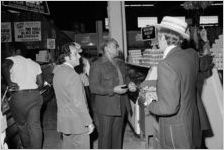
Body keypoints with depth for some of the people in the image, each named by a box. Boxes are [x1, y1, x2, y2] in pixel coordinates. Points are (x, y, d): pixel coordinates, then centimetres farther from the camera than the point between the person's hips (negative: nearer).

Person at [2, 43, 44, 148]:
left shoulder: (12, 60, 0)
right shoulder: (34, 64, 16)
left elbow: (5, 66, -25)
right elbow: (40, 83, 13)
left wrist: (9, 82, -21)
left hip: (18, 97, -4)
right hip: (35, 95, 4)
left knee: (22, 125, 15)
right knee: (35, 125, 5)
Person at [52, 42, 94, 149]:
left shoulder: (57, 72, 6)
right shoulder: (73, 76, -22)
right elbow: (79, 103, -21)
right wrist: (89, 122, -15)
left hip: (63, 120, 9)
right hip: (77, 122, -9)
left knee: (67, 146, 19)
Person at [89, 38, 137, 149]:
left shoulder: (120, 63, 13)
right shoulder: (97, 65, -10)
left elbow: (125, 78, 24)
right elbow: (93, 88, -15)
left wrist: (130, 84, 1)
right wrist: (113, 90, -23)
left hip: (121, 106, 7)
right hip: (105, 108, -6)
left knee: (118, 135, 17)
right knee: (105, 137, 3)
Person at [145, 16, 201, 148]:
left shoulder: (167, 65, -27)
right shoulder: (192, 54, -3)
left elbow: (169, 107, -27)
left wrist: (150, 105, -10)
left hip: (176, 129, -7)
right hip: (192, 121, 7)